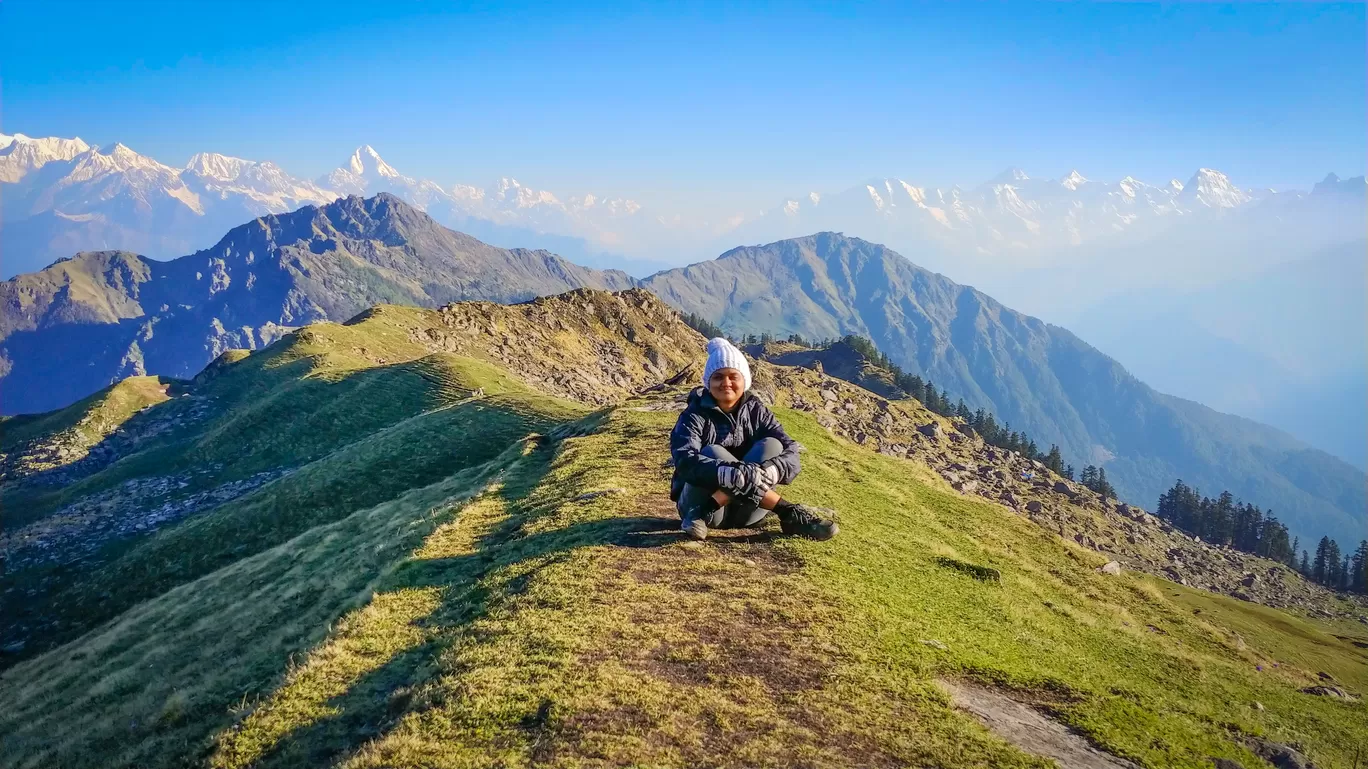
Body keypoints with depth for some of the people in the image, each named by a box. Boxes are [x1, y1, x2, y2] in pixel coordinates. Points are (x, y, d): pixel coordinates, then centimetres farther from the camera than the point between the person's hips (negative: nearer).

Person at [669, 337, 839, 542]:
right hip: (698, 502, -3)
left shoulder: (756, 412, 2)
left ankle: (703, 514, -30)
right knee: (713, 454, -30)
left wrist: (768, 472, -36)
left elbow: (791, 453, -11)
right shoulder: (695, 416, -10)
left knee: (771, 446, -18)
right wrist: (732, 473, -48)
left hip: (743, 512, 3)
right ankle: (790, 514, -34)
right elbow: (685, 461, -29)